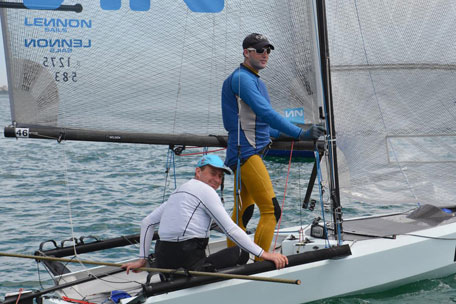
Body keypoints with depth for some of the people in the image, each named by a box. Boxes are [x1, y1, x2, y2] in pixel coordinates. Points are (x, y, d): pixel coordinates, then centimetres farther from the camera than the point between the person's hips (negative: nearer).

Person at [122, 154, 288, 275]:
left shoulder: (178, 192, 22)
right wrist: (264, 254, -9)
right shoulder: (205, 190, -3)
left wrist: (142, 259, 25)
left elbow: (147, 222, 23)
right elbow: (231, 229, -9)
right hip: (187, 262, -9)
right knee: (240, 253, 3)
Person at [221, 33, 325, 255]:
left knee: (243, 211, 14)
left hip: (252, 152, 11)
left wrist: (283, 134, 31)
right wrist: (300, 134, -28)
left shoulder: (255, 80, 21)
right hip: (245, 153, -11)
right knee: (271, 210, -14)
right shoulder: (242, 78, -12)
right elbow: (266, 113, -24)